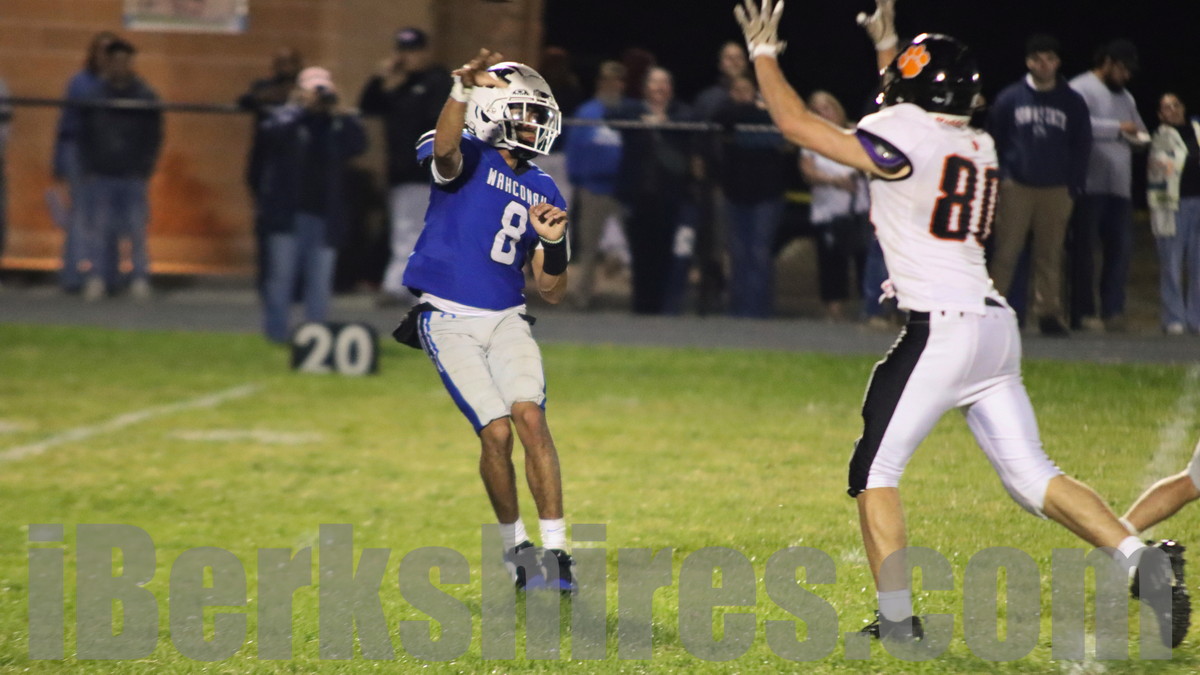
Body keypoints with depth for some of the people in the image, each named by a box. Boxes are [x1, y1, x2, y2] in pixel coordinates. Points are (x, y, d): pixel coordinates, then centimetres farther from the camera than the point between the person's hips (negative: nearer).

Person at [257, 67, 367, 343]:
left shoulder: (336, 126, 10)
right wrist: (303, 107, -18)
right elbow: (274, 132, -18)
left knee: (320, 281, 2)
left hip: (324, 216, 2)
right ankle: (276, 336, 5)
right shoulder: (285, 117, 3)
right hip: (288, 214, -2)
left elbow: (359, 144, -5)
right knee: (282, 276, -2)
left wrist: (343, 116, -16)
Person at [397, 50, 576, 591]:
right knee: (496, 431, -13)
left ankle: (555, 549, -15)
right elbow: (445, 150, -33)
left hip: (507, 321, 4)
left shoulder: (542, 191, 12)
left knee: (531, 418, -18)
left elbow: (551, 292, 13)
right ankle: (514, 546, 8)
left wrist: (554, 243, -7)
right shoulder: (468, 159, -3)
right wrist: (463, 91, -50)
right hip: (449, 321, -4)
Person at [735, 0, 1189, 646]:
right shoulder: (978, 147, 16)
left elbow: (798, 125, -6)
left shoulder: (902, 136, -8)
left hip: (941, 328, -8)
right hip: (997, 326, 8)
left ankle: (896, 618, 1)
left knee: (874, 470, 4)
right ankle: (1142, 562, -8)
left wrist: (764, 54, 7)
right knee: (1030, 475, 8)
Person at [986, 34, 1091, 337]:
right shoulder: (1010, 98, 5)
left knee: (1050, 255, 1)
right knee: (1005, 252, -7)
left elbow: (1081, 148, 12)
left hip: (1056, 190, 1)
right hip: (1016, 187, -1)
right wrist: (999, 179, 1)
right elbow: (994, 141, 9)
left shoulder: (1072, 103, 9)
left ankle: (1049, 313, 4)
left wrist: (1074, 187, 4)